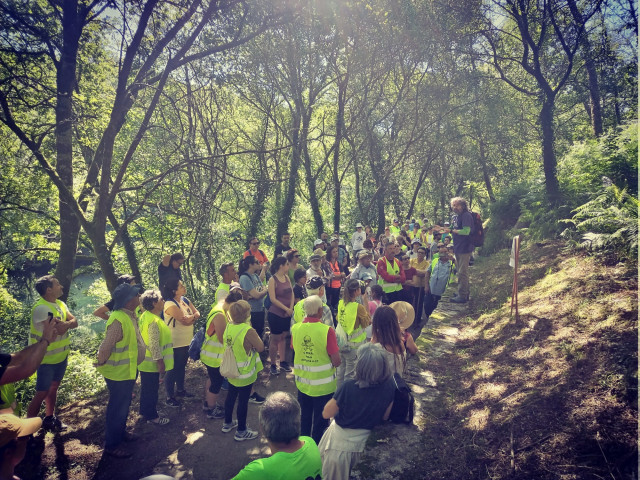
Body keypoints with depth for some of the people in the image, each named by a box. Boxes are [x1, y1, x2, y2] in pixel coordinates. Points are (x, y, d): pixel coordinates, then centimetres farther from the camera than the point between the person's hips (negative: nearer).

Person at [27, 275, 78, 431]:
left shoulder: (61, 304, 4)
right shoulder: (41, 308, -23)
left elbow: (74, 322, -4)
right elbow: (56, 330, -31)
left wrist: (65, 324, -24)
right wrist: (67, 324, -13)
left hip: (61, 355, 8)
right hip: (47, 359, -8)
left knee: (53, 388, 21)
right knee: (42, 393, 0)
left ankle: (50, 418, 36)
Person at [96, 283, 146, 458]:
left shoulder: (130, 316, 1)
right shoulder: (119, 320, -31)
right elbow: (105, 348, -27)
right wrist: (102, 364, -12)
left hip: (129, 371, 9)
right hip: (119, 373, -9)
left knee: (124, 405, 25)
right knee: (118, 408, 6)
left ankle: (120, 432, 44)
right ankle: (112, 445, 23)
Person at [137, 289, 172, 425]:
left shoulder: (145, 316, 7)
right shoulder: (154, 321, -26)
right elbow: (154, 345, -26)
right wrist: (160, 362, -20)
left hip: (145, 362, 10)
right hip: (152, 363, -10)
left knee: (146, 387, 22)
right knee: (152, 389, 4)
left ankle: (144, 412, 36)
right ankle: (152, 416, 17)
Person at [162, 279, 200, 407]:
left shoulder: (185, 300, 5)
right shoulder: (170, 304, -22)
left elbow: (197, 313, 2)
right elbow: (185, 320, -27)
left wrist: (190, 318, -18)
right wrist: (193, 316, -8)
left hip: (187, 340, 8)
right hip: (176, 343, -8)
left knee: (182, 367, 22)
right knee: (173, 369, 4)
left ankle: (180, 390, 38)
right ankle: (169, 397, 16)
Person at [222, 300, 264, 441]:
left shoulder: (228, 327, -6)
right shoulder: (248, 331, -28)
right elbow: (261, 347, -18)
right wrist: (256, 335, -5)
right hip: (245, 374, -7)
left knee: (231, 397, 23)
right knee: (243, 401, 8)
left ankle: (227, 424, 41)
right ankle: (241, 432, 22)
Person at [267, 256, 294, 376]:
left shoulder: (287, 277, 6)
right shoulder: (273, 279, -14)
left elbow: (292, 294, 6)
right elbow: (273, 299, -18)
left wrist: (291, 308, -7)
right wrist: (286, 309, -17)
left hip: (287, 314, 6)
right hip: (275, 314, -6)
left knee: (282, 337, 16)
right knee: (275, 339, 4)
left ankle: (282, 362, 28)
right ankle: (273, 365, 16)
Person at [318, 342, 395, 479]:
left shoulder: (348, 387, -33)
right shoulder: (390, 385, -21)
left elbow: (326, 414, -19)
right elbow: (385, 417, -5)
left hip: (340, 441, -3)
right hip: (366, 441, 4)